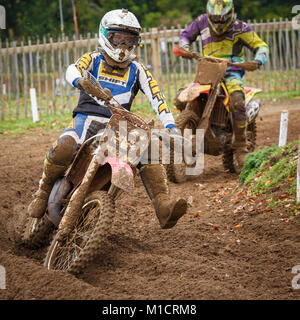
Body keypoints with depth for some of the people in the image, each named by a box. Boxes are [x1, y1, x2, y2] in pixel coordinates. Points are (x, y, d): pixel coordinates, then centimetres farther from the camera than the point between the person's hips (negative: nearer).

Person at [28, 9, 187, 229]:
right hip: (87, 119, -2)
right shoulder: (94, 59, 9)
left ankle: (165, 211, -32)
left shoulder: (138, 70, 14)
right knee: (64, 147, -33)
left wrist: (171, 127, -16)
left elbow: (156, 97, 1)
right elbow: (73, 69, -14)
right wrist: (80, 81, -41)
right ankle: (43, 193, -9)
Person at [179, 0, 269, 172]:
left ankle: (241, 147, -27)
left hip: (231, 70, -4)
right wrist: (185, 47, -3)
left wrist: (258, 60, -22)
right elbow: (186, 34, 20)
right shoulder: (202, 22, 3)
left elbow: (261, 45, 0)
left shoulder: (239, 27, -5)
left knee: (237, 100, -33)